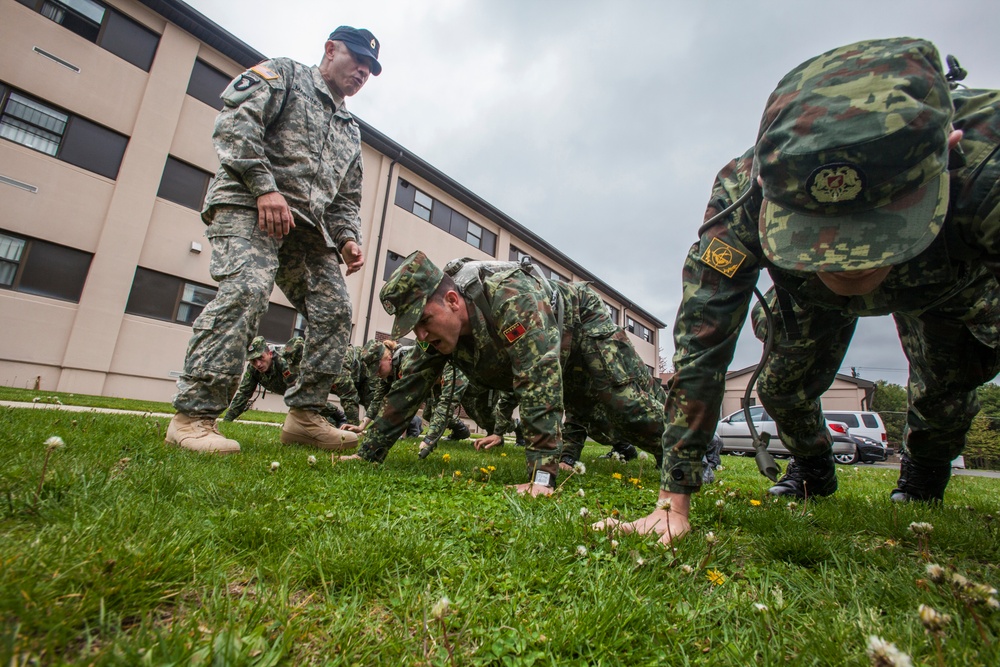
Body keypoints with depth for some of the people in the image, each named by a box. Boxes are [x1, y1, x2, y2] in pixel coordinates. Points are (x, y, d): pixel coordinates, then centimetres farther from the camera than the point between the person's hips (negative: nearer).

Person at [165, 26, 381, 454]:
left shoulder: (351, 132, 30)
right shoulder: (283, 74, 12)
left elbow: (347, 199, 25)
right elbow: (234, 121, -5)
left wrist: (348, 237, 4)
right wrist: (265, 187, -17)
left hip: (308, 224, 7)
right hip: (249, 205, -6)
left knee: (334, 309, -8)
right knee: (246, 288, -27)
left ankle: (304, 416, -1)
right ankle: (193, 416, -22)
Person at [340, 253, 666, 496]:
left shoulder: (511, 296, -45)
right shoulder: (438, 331, -20)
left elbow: (539, 380, -51)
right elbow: (407, 391, -12)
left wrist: (541, 475, -51)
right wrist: (367, 453, -9)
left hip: (584, 325, -6)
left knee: (631, 412, -8)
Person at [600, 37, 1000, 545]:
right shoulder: (744, 196, -41)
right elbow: (700, 348, -40)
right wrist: (675, 500, -38)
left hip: (946, 280, 0)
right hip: (810, 291, 0)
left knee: (945, 388, -11)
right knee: (784, 385, -6)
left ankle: (925, 471, 24)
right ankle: (814, 470, 27)